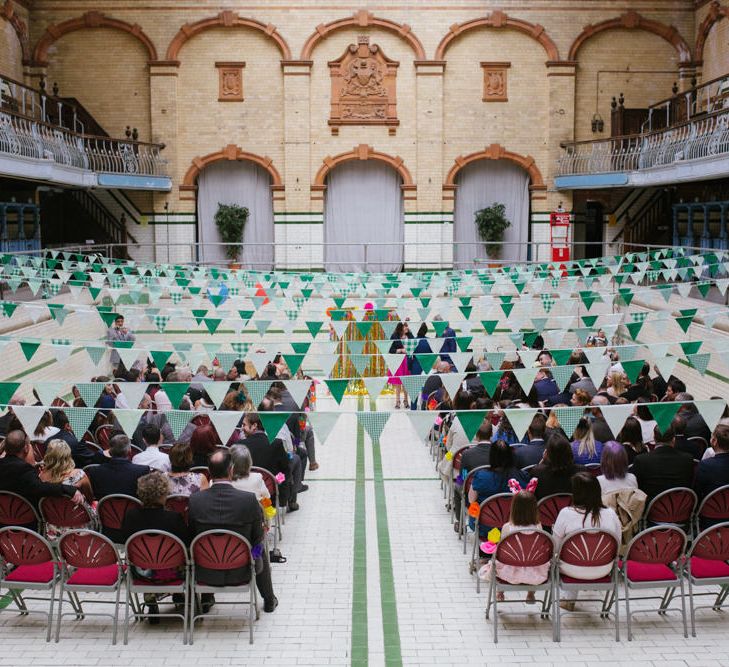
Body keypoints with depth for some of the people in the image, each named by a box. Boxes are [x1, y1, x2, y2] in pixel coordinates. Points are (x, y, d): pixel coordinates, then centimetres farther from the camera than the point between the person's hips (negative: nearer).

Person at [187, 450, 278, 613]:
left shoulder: (195, 500, -16)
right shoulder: (249, 499, -21)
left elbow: (192, 535, -1)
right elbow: (258, 537, -10)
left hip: (206, 574, 1)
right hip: (241, 573, -1)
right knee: (261, 557, 33)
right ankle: (269, 601, 48)